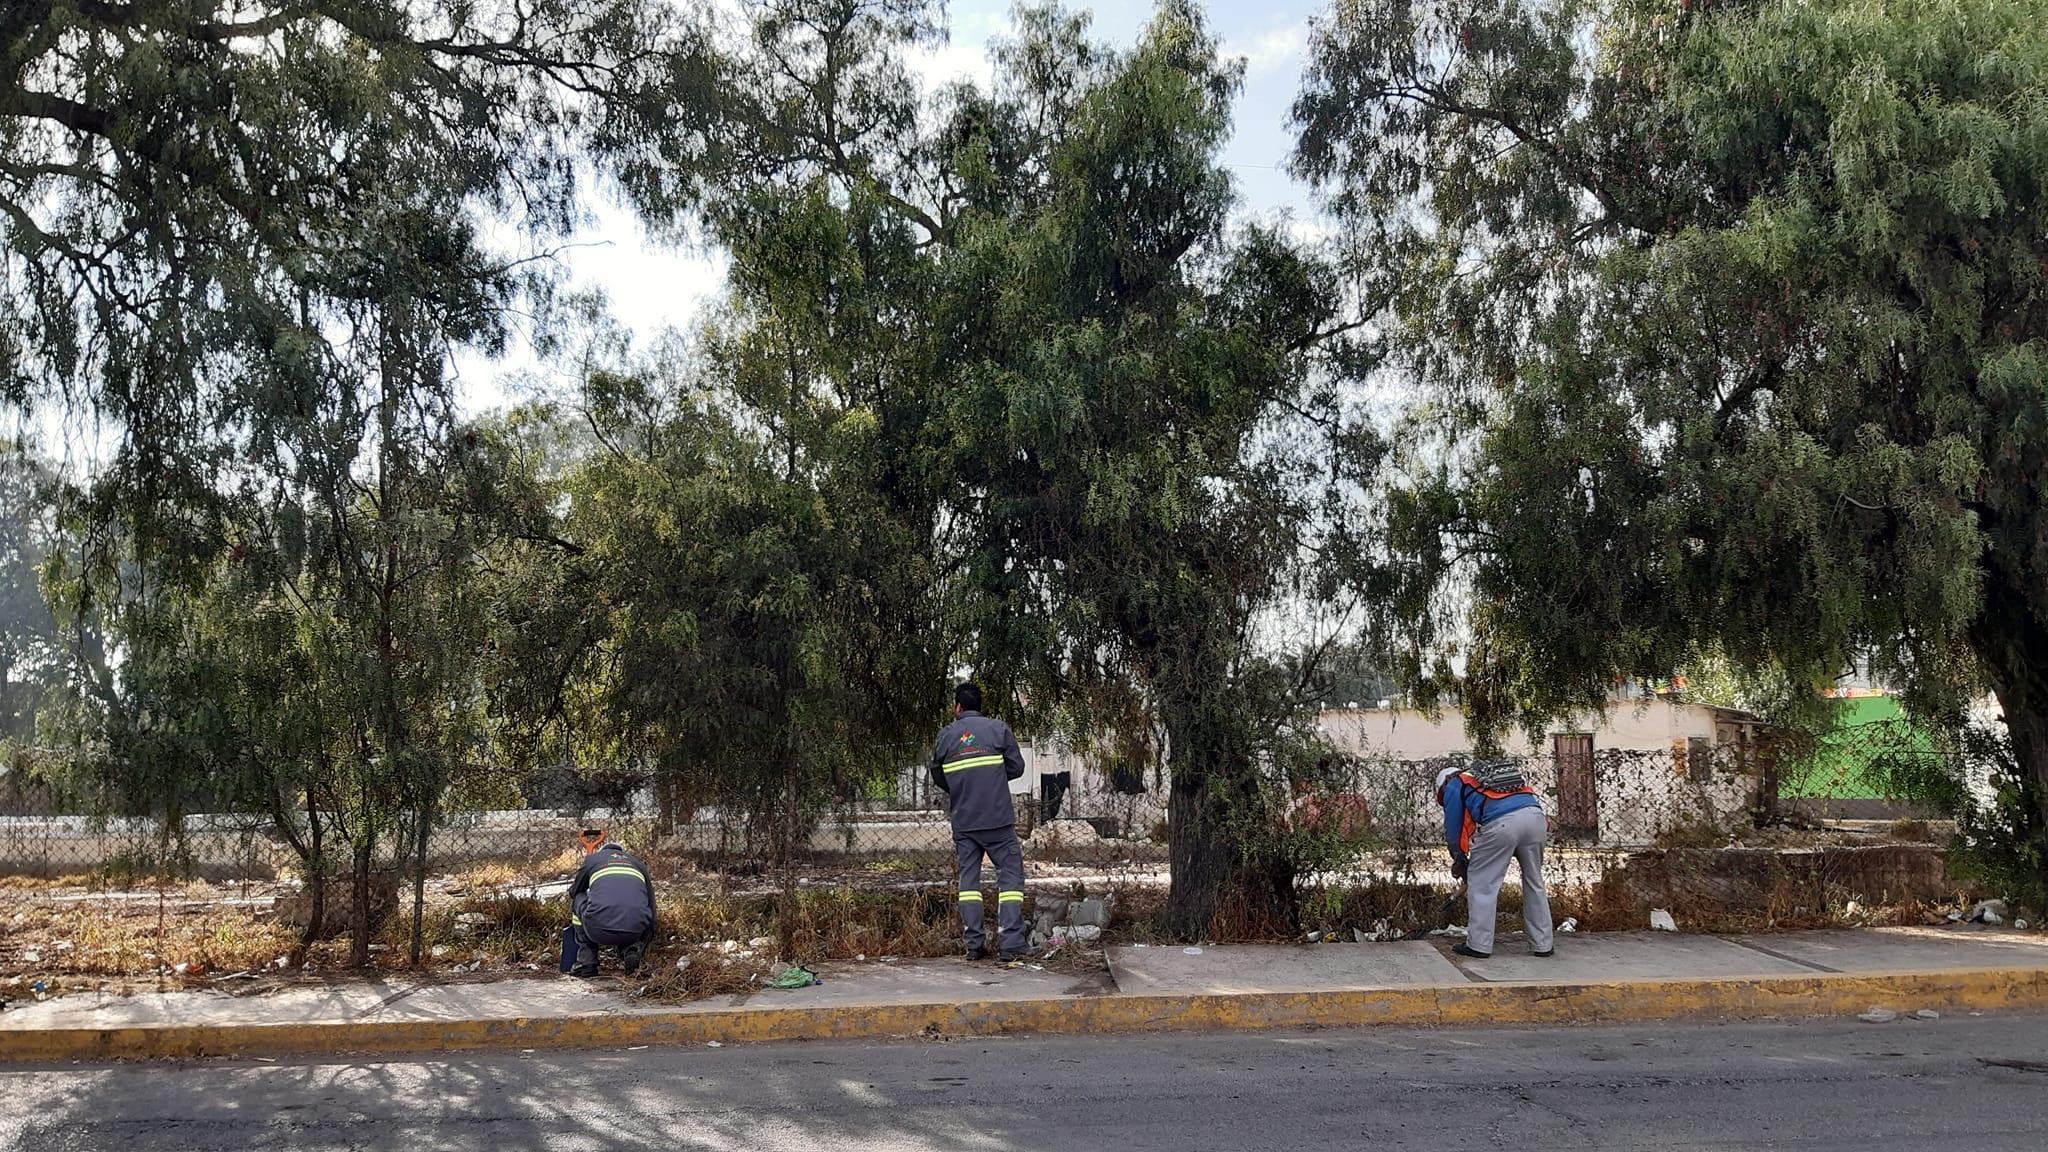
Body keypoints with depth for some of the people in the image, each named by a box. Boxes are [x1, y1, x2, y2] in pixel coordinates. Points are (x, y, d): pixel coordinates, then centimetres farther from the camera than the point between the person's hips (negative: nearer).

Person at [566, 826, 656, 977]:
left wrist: (573, 919, 59)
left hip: (599, 930, -2)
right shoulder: (637, 863, 27)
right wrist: (647, 941, 42)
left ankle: (586, 962, 21)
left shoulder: (591, 859, 20)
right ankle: (630, 950, 8)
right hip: (634, 933, 3)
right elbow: (651, 904, 30)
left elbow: (573, 893, 36)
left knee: (578, 899, 28)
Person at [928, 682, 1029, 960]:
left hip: (962, 821, 2)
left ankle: (974, 944, 7)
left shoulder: (944, 736, 4)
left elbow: (938, 777, 11)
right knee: (1010, 874, 3)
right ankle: (1013, 942, -7)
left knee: (968, 878, 10)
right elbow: (1016, 767, 1)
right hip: (998, 819, -2)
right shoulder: (998, 729, -2)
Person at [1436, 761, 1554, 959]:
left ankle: (1479, 945, 10)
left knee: (1481, 883, 8)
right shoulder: (1487, 776, 40)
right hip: (1535, 815, 6)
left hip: (1501, 823, -6)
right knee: (1534, 882, 20)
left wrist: (1460, 862, 34)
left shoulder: (1453, 786, 23)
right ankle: (1543, 944, 24)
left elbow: (1453, 831, 20)